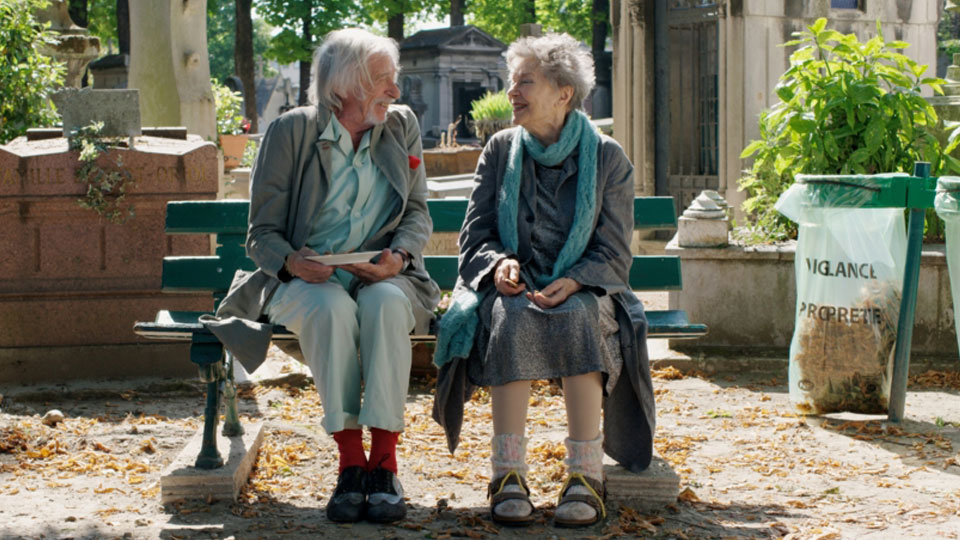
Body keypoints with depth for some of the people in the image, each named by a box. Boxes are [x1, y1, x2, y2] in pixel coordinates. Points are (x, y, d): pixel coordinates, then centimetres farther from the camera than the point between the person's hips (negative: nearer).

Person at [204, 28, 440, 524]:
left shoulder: (401, 126, 8)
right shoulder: (290, 131, -1)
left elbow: (417, 213, 10)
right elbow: (262, 232, 0)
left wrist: (399, 256, -13)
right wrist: (291, 262, -23)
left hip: (381, 278, 2)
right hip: (306, 280, -2)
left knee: (385, 302, -35)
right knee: (332, 307, -37)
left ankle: (384, 461, -33)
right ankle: (350, 460, -31)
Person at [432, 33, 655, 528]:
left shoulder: (607, 158, 4)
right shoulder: (500, 151, 10)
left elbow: (614, 253, 0)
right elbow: (474, 235, 8)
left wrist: (572, 283, -21)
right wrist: (499, 263, -16)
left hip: (581, 294, -1)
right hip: (513, 288, 1)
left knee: (578, 318, -37)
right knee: (512, 317, -35)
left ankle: (585, 474, -39)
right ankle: (507, 471, -39)